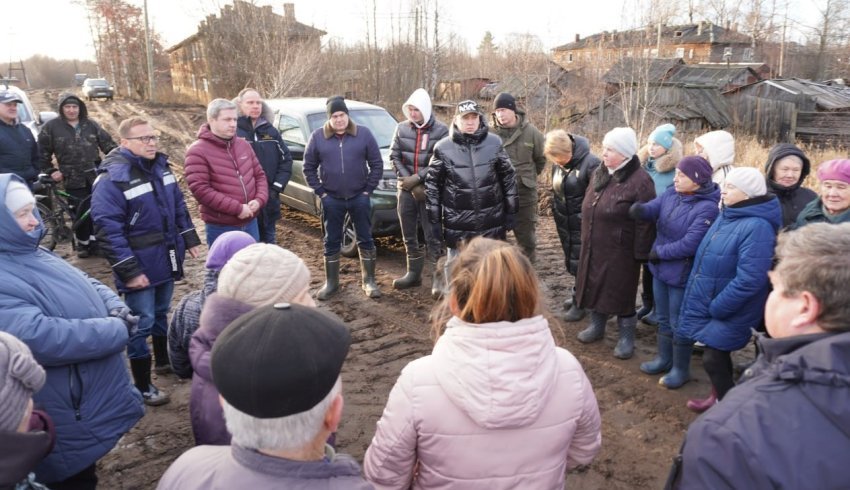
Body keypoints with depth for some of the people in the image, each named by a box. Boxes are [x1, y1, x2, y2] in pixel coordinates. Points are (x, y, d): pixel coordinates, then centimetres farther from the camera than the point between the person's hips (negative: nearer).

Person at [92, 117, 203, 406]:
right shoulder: (112, 179, -21)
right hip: (139, 265, -7)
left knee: (161, 313, 23)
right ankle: (143, 386, 15)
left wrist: (190, 239, 12)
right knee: (142, 322, 2)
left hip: (166, 259, 7)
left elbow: (179, 206, 16)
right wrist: (128, 270, -24)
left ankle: (164, 359, 43)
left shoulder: (160, 166, 5)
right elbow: (108, 230, -23)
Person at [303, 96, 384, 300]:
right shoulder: (318, 137, -1)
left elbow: (377, 164, 0)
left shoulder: (364, 134, -3)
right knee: (331, 242, 8)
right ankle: (331, 283, 21)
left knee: (365, 239, 6)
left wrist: (368, 190, -5)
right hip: (331, 199, 1)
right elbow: (309, 167, 4)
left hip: (359, 197, 0)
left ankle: (369, 281, 19)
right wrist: (320, 191, -3)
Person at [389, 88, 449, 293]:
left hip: (430, 189, -4)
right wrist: (407, 180, -10)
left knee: (433, 236, -3)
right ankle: (414, 273, 26)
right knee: (409, 235, 13)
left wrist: (417, 179, -16)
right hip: (406, 189, 4)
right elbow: (394, 156, 3)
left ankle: (438, 277, 4)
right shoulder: (401, 129, 5)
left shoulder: (441, 130, -5)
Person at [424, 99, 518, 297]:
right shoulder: (443, 148, -3)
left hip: (491, 220, 2)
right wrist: (434, 219, 1)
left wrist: (511, 211, 6)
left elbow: (508, 178, 6)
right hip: (457, 221, -1)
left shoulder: (494, 143, 1)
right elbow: (432, 184, 2)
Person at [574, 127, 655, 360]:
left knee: (621, 293, 5)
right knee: (595, 286, 18)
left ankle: (626, 336, 23)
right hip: (594, 248, 7)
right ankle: (597, 325, 38)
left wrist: (641, 254, -15)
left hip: (621, 251, -7)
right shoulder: (599, 173, 7)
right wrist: (585, 239, 18)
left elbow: (644, 222, -16)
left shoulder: (640, 181, -17)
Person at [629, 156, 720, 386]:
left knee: (678, 323, 9)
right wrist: (640, 209, -35)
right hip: (660, 268, 7)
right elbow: (653, 209, -12)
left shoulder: (707, 208, -23)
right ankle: (664, 358, 40)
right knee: (663, 318, 21)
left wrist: (659, 252, -18)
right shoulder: (671, 193, -1)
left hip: (682, 274, -7)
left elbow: (690, 244, -27)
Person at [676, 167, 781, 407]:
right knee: (717, 355, 21)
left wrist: (716, 307, -21)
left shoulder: (757, 227, -24)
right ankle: (720, 397, 40)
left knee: (713, 359, 1)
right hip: (709, 302, 8)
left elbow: (749, 280, -29)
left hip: (728, 311, -8)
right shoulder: (727, 215, 4)